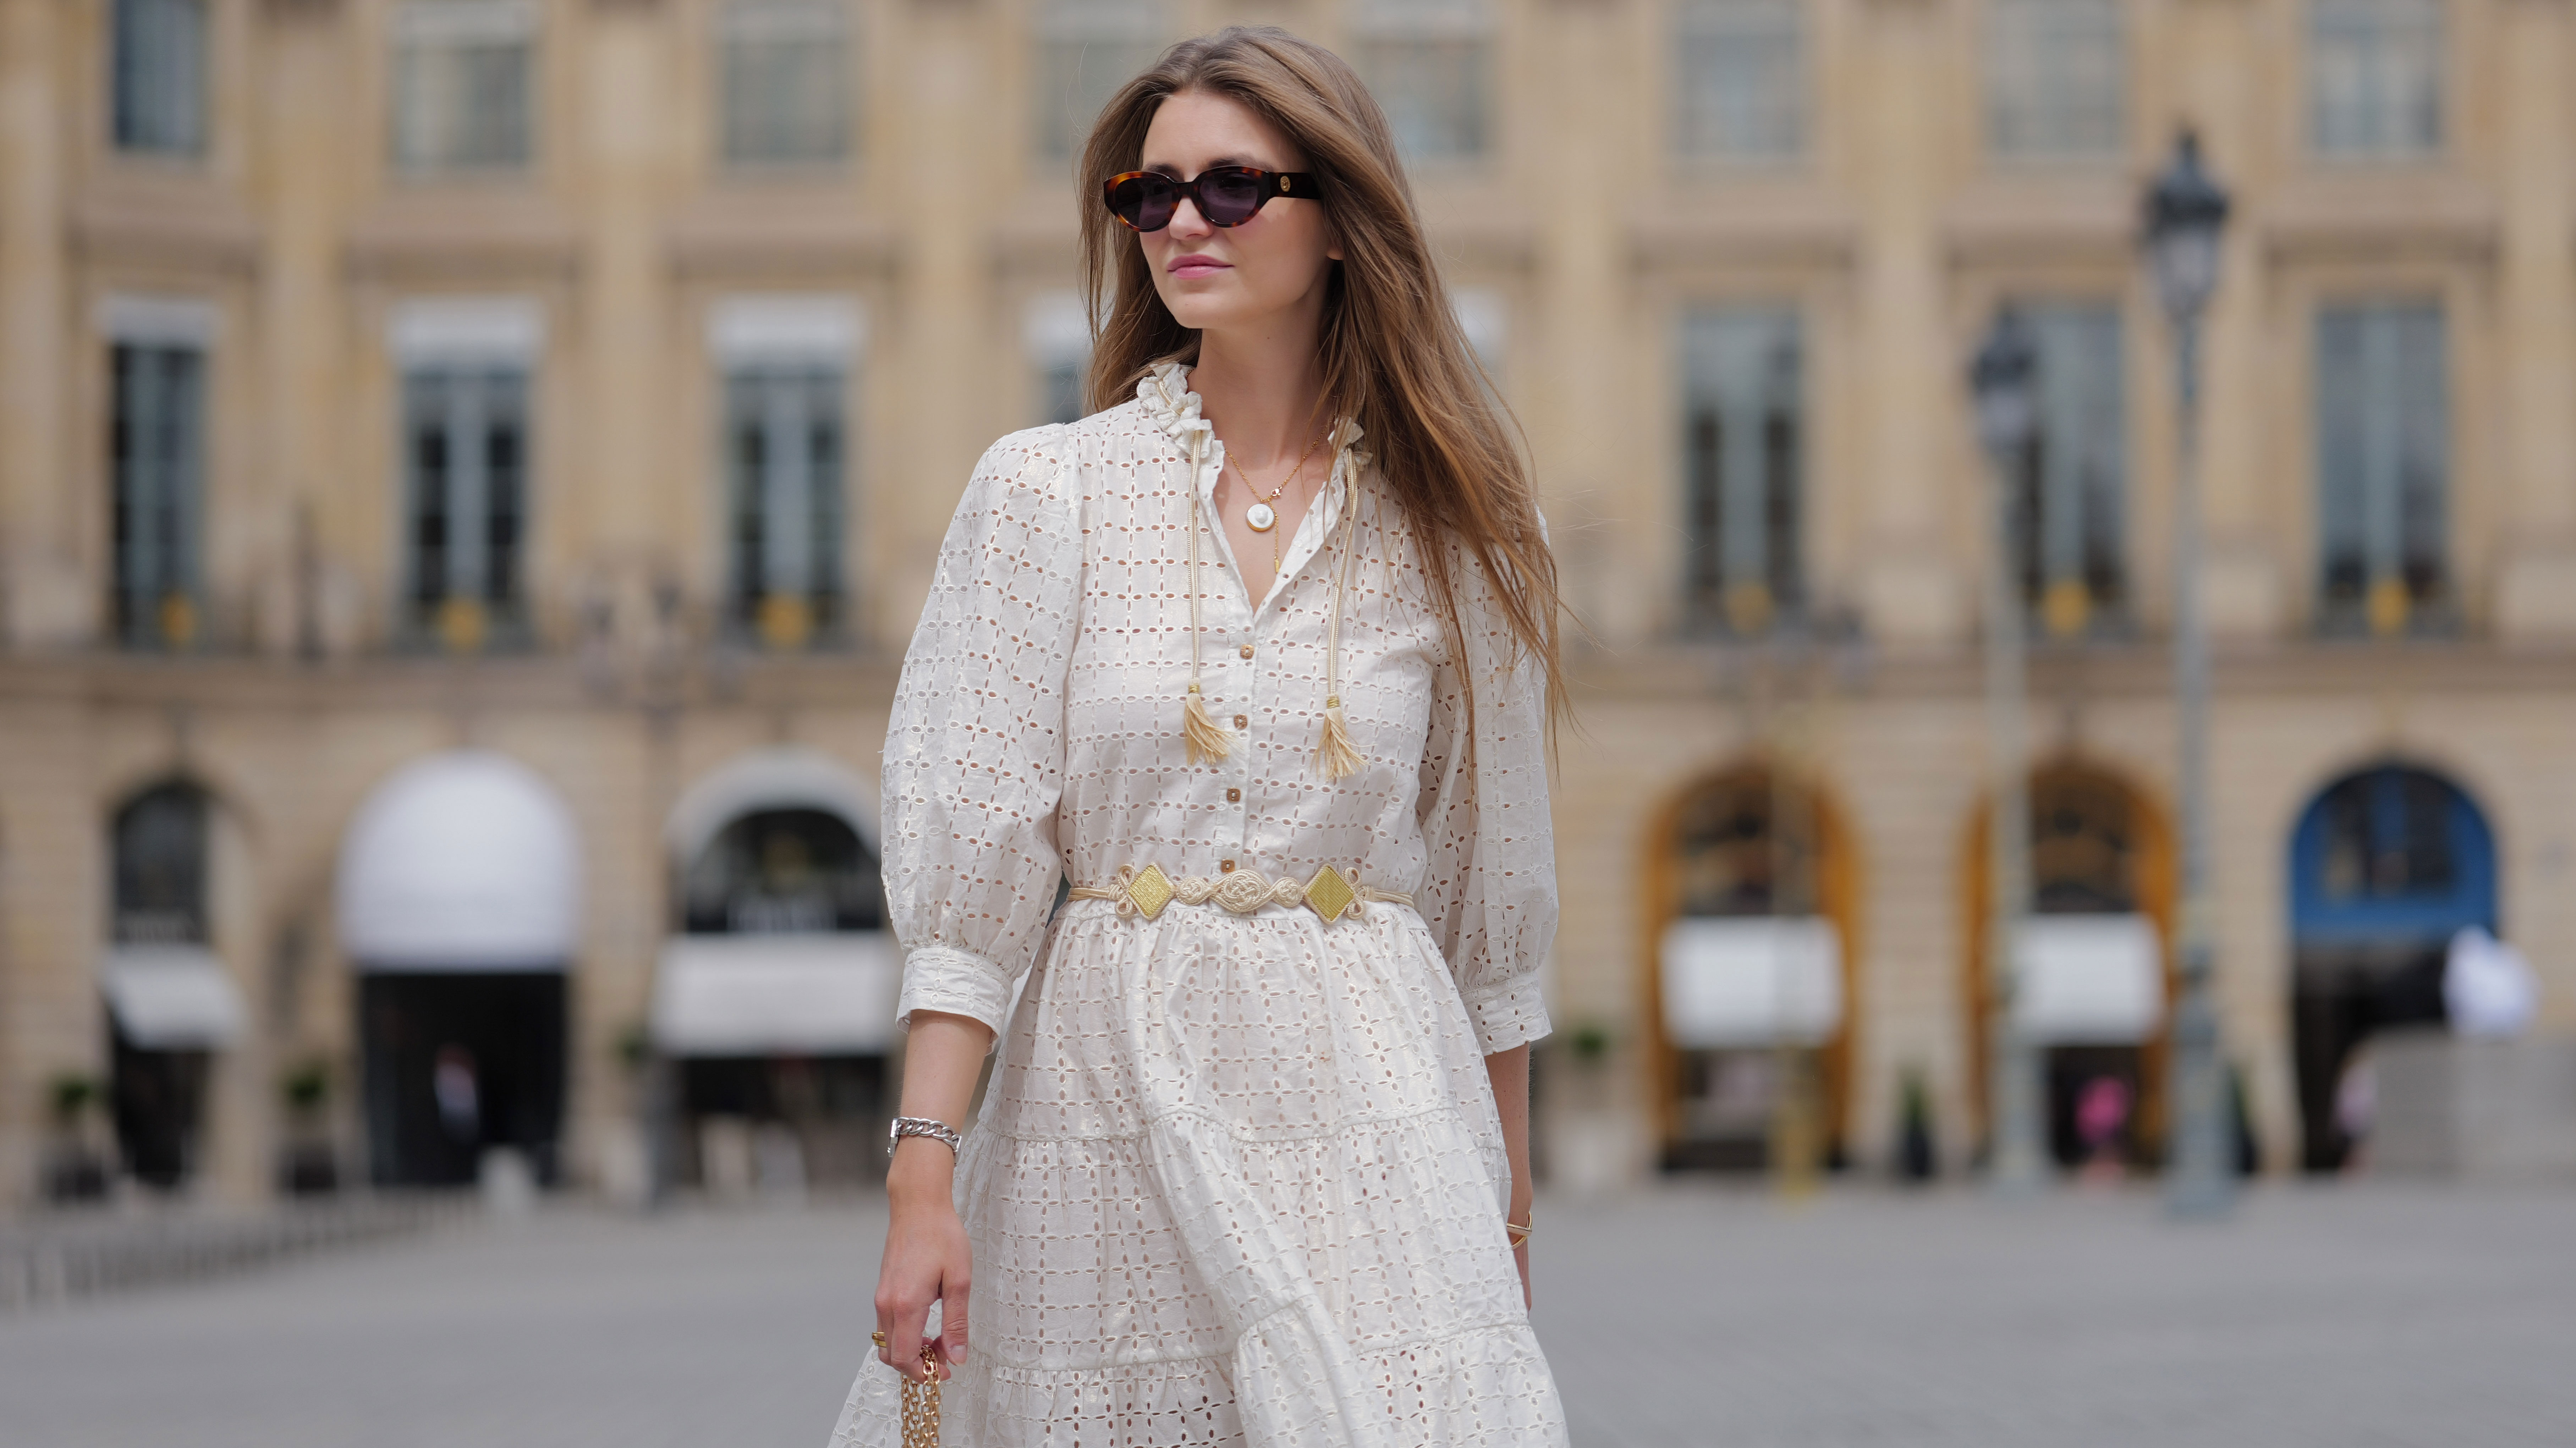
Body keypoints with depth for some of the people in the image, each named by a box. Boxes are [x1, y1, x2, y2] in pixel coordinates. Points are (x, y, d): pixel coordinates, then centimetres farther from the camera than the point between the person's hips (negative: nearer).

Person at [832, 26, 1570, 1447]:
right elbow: (966, 867, -3)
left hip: (1366, 1101, 0)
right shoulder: (1045, 492, 1)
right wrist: (923, 1173, -11)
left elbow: (1490, 900, 11)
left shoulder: (1448, 526, 5)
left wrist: (1510, 1212, 13)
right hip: (1104, 1093, 0)